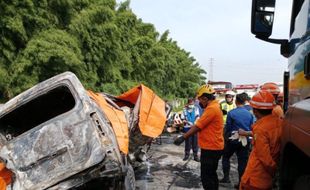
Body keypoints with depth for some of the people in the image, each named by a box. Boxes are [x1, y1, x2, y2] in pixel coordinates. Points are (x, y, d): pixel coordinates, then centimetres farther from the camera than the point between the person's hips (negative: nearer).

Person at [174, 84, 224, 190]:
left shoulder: (211, 108, -19)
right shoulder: (214, 107, 14)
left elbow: (197, 127, -19)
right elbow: (201, 125, 17)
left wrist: (182, 138, -13)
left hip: (210, 148, -10)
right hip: (213, 147, 10)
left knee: (206, 177, -3)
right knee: (211, 175, 19)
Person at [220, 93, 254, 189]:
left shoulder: (231, 113, -12)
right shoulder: (250, 114, -2)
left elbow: (227, 128, -5)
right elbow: (251, 129, 4)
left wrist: (226, 138, 10)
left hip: (233, 139, -3)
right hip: (245, 141, 3)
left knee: (226, 157, 18)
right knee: (242, 161, 9)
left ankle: (226, 177, 14)